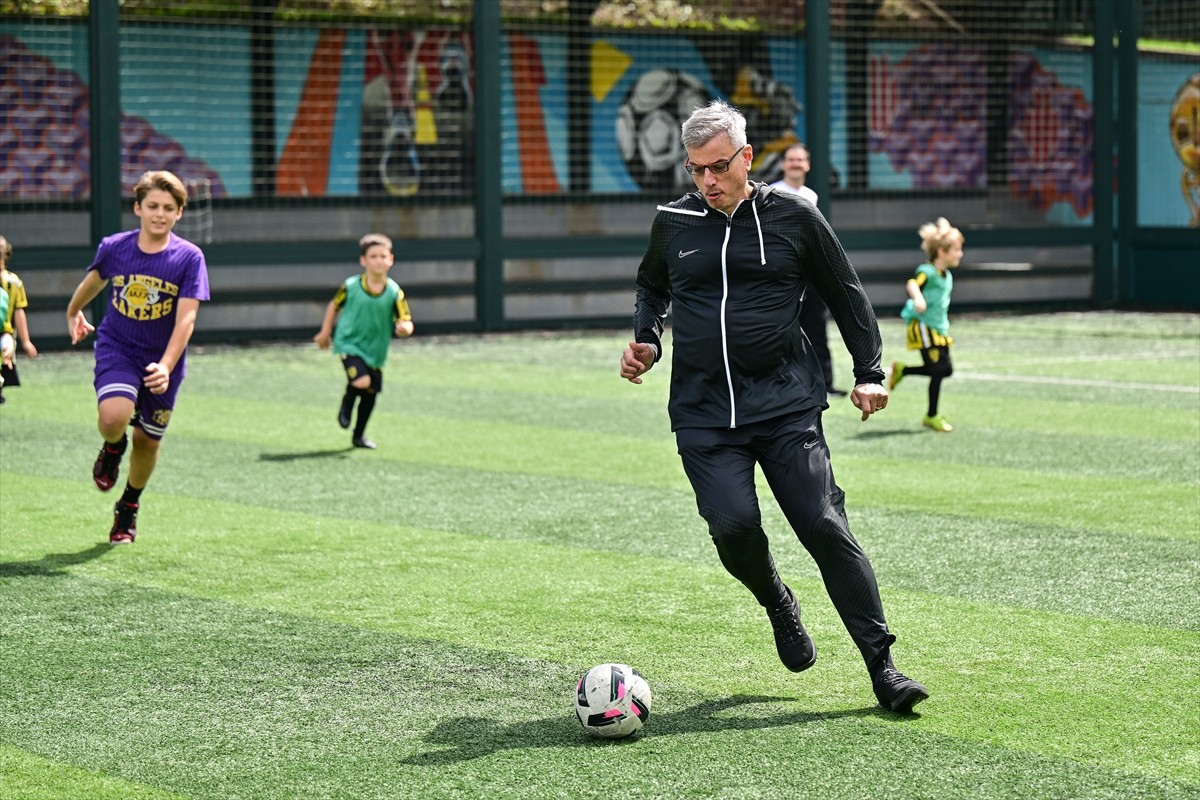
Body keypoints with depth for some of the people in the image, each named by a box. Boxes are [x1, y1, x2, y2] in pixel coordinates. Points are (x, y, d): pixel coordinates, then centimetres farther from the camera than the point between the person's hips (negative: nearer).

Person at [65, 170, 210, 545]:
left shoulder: (189, 258, -14)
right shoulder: (113, 247, -8)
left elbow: (185, 319, -20)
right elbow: (93, 281, 16)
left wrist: (166, 366, -33)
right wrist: (73, 312, 33)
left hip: (162, 362, 0)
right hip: (116, 349, 0)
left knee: (148, 441, 11)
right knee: (114, 416, -28)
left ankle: (129, 507, 39)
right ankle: (113, 447, 11)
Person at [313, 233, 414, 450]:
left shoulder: (395, 292, -9)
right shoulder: (350, 287, -11)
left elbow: (407, 323, -9)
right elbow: (334, 306, 7)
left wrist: (404, 328, -33)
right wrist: (325, 333, 12)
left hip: (376, 351, 3)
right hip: (349, 344, -3)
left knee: (370, 394, 12)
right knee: (361, 381, -25)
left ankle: (359, 435, 34)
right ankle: (346, 405, 10)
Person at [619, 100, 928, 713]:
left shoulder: (793, 217, 2)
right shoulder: (673, 224, 7)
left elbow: (846, 295, 13)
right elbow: (651, 287, 28)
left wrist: (869, 374, 10)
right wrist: (645, 341, 9)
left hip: (787, 407, -1)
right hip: (703, 415, 1)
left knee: (825, 526, -9)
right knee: (733, 525, -17)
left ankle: (882, 667, -4)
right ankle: (777, 604, 17)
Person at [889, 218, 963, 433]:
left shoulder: (947, 276, 13)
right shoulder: (927, 271, -15)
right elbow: (912, 284, -35)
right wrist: (918, 298, -54)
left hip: (939, 328, 9)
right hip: (923, 327, -9)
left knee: (945, 370, 6)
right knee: (938, 370, -9)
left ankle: (901, 370, 22)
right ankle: (931, 416, 4)